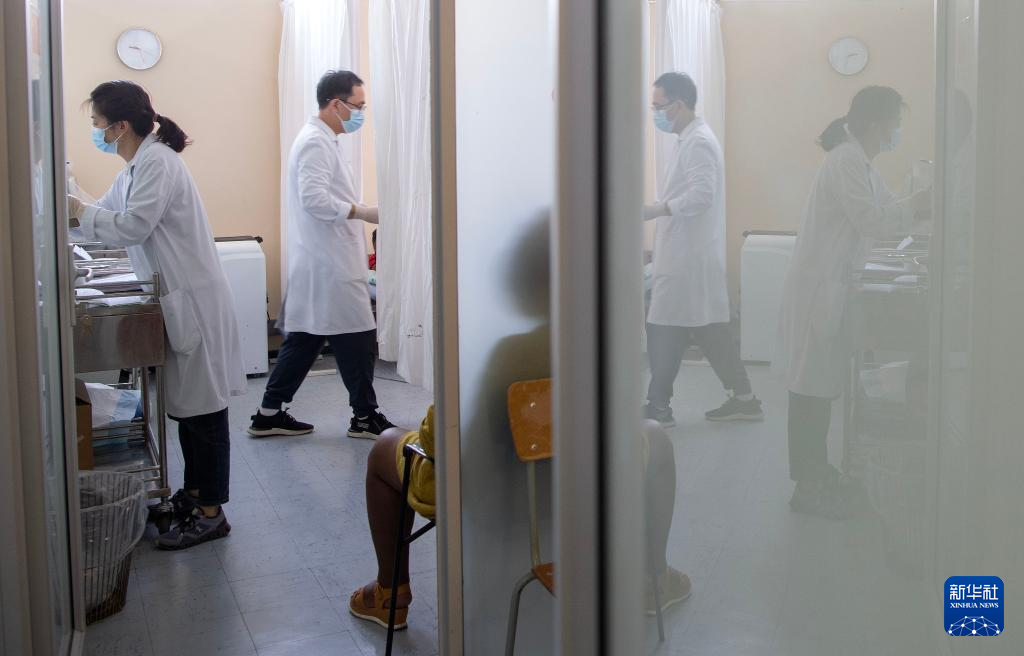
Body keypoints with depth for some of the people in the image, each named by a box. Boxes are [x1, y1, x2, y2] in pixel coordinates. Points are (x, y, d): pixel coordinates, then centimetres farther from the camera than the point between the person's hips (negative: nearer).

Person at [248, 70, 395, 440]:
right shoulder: (316, 142, -15)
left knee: (305, 337, 12)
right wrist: (363, 212, -21)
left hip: (325, 263, 10)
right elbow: (314, 199, -25)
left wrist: (366, 214, 14)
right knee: (357, 339, -2)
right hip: (329, 266, -10)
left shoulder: (321, 140, 18)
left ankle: (270, 415, 17)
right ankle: (365, 416, 9)